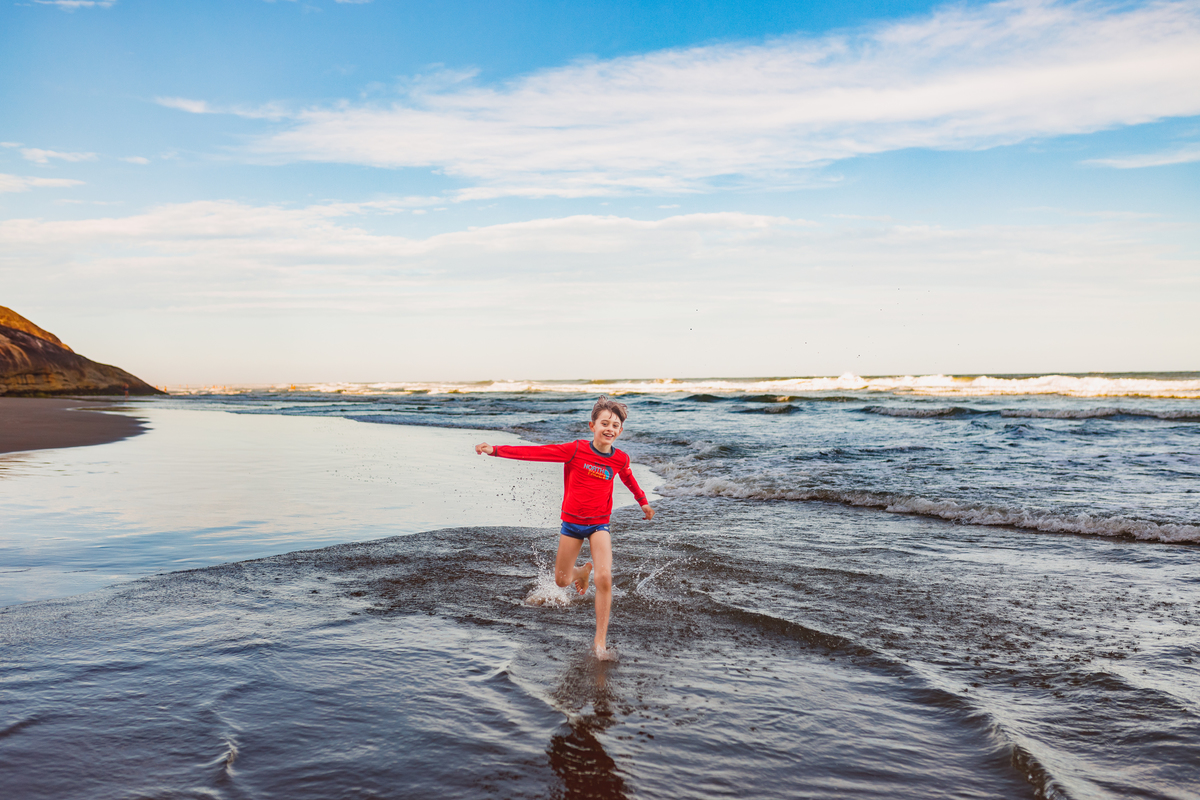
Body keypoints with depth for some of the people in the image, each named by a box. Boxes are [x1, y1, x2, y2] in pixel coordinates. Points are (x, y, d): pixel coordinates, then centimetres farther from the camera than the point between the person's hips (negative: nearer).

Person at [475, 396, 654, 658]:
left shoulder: (620, 459, -4)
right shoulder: (576, 450, -13)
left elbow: (628, 478, 20)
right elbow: (535, 452, -17)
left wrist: (643, 501, 34)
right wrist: (496, 449, -24)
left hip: (599, 524, 0)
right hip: (572, 521, 0)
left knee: (604, 578, -19)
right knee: (562, 581, 9)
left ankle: (600, 641, -6)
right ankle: (584, 570, 47)